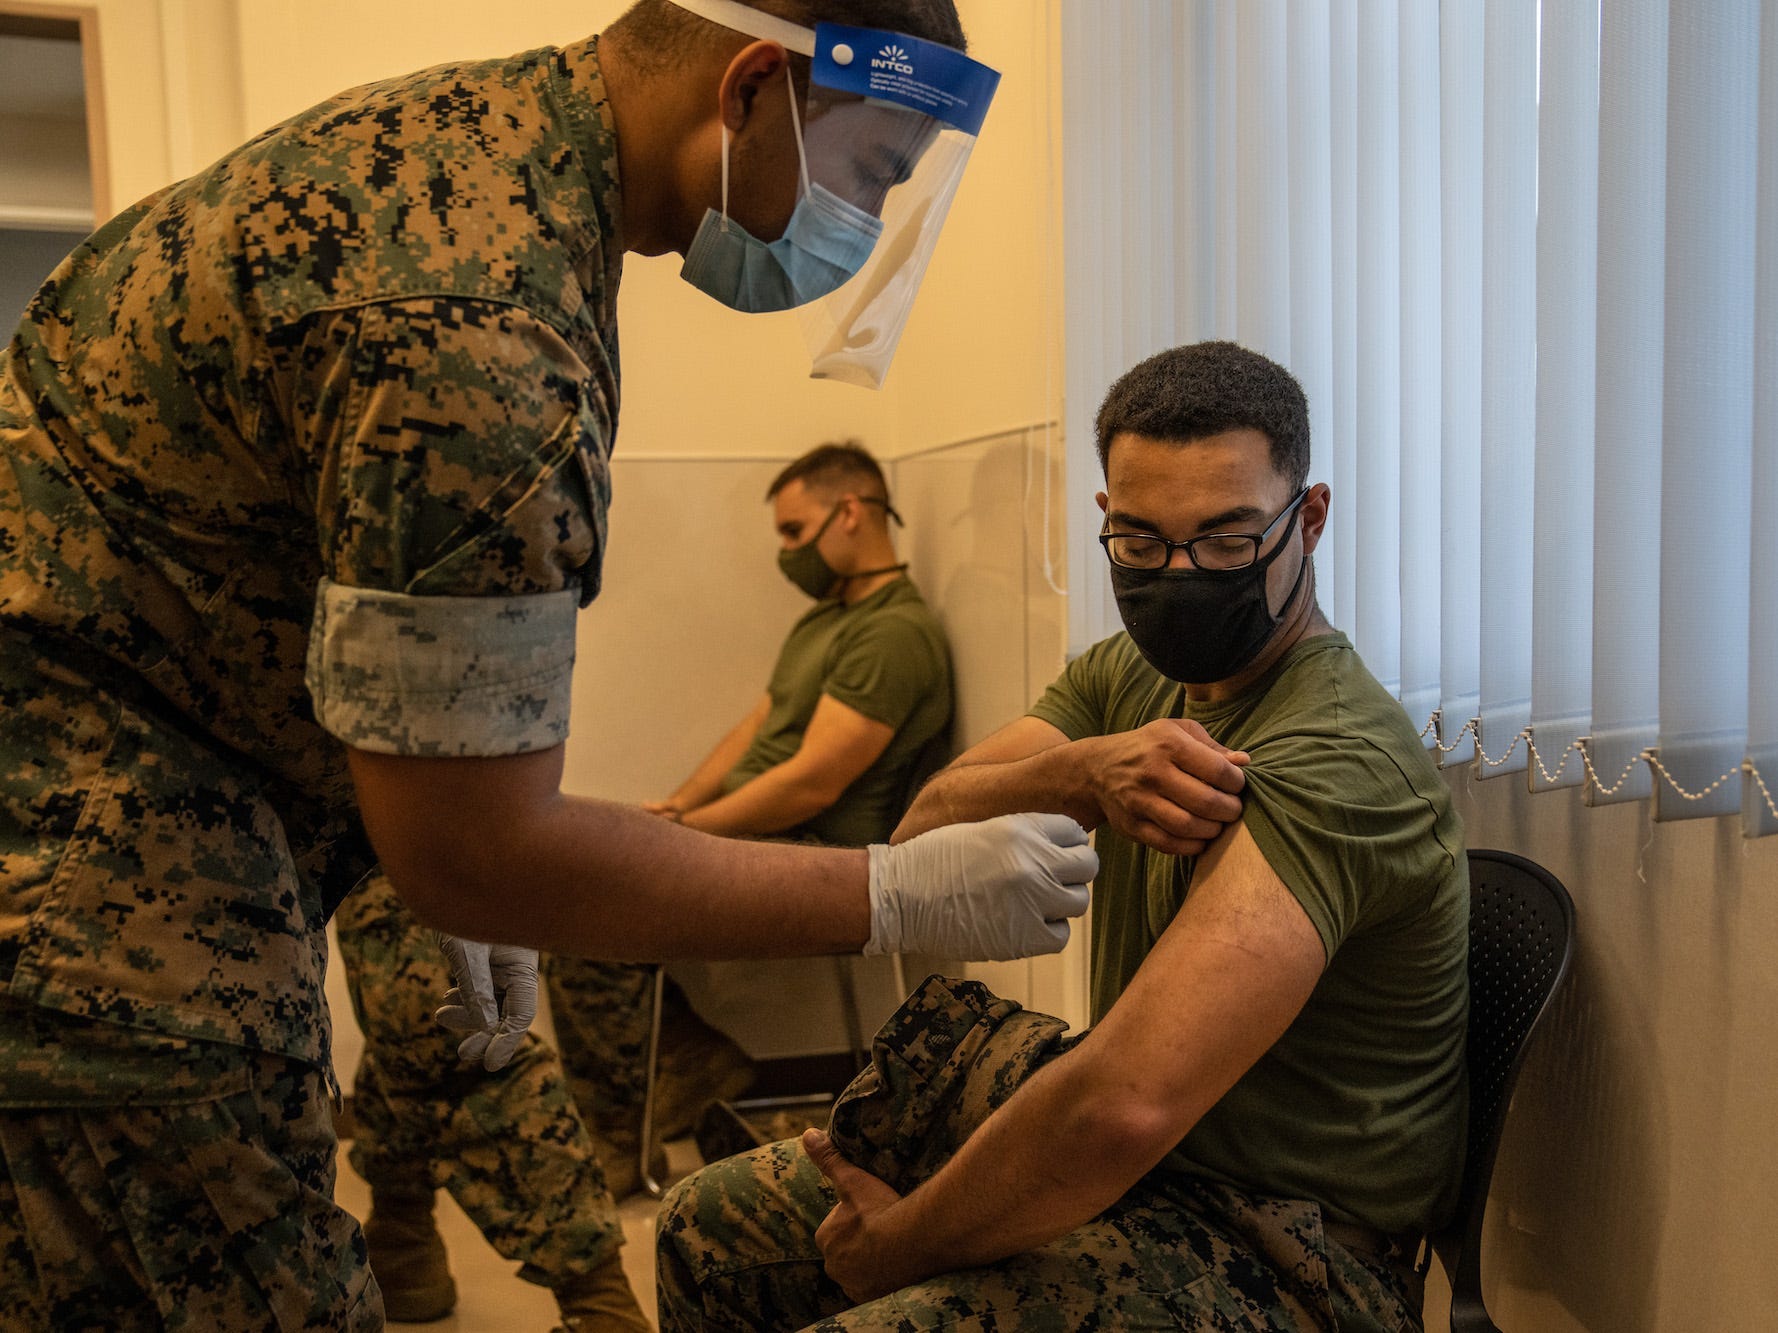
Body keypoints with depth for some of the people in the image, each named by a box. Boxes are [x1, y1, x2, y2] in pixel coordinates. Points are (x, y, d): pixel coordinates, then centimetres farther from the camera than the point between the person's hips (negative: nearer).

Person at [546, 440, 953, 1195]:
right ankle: (691, 1050, 6)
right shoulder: (824, 618, 18)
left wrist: (683, 832, -14)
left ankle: (616, 1145, 0)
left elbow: (811, 784, -22)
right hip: (749, 834, 10)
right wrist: (676, 806, 4)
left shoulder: (896, 633, -16)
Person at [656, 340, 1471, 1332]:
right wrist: (1077, 774, -26)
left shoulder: (1331, 761, -26)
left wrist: (895, 1248, -19)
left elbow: (1122, 1109, -34)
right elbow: (920, 844, -6)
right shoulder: (1131, 675, 4)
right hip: (1134, 1173, 8)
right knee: (709, 1228, 11)